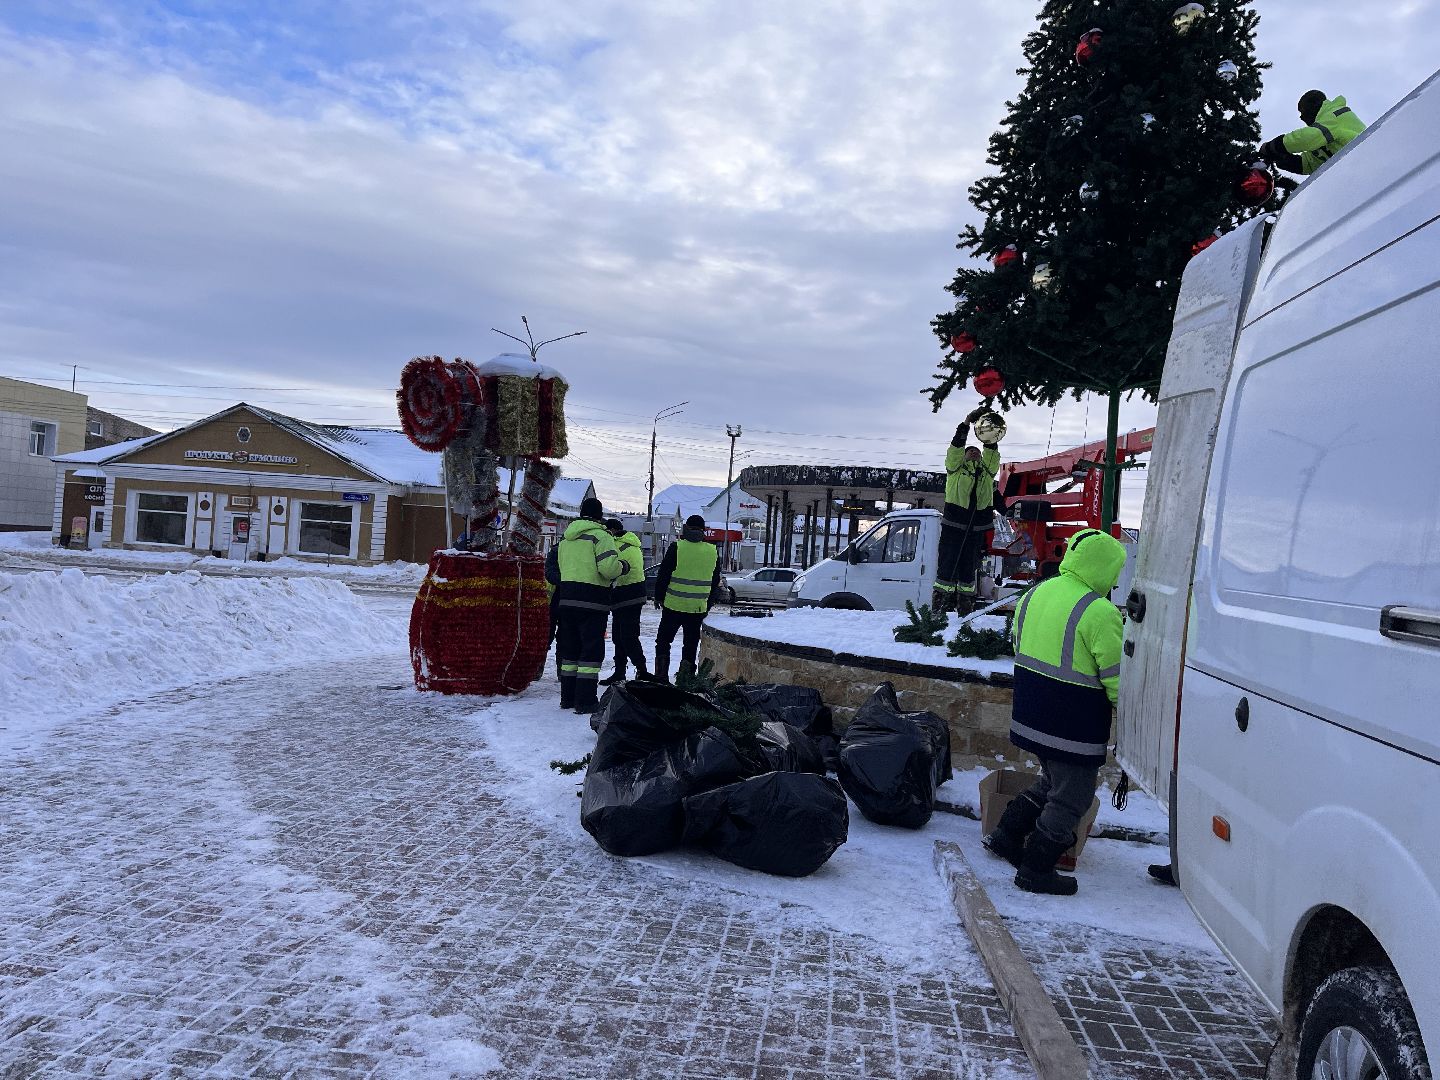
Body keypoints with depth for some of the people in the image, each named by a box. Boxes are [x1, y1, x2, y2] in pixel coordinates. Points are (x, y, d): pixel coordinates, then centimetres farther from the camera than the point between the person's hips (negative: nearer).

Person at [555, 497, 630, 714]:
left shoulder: (566, 538, 16)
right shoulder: (600, 536, -9)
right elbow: (609, 567, -19)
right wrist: (623, 567, -1)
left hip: (566, 598, 8)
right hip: (592, 602, -7)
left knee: (570, 648, 15)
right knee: (592, 650, -3)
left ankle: (567, 697, 20)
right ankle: (585, 700, -6)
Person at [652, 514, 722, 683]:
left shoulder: (677, 547, -9)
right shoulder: (713, 551, 3)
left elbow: (663, 576, -6)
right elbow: (715, 582, 12)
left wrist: (658, 597, 7)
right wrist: (708, 605, 21)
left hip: (674, 605, -2)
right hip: (698, 608, 3)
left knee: (663, 640, 11)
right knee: (691, 644, 11)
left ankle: (661, 676, 9)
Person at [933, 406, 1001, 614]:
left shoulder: (987, 470, 19)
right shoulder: (956, 467, 10)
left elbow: (992, 452, 7)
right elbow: (956, 447, -3)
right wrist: (967, 422, -8)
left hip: (977, 528, 4)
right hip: (953, 525, -4)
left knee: (970, 566, 8)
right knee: (948, 565, -6)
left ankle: (965, 610, 14)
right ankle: (939, 609, -4)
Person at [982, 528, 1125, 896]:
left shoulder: (1034, 594, 5)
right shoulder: (1099, 613, -19)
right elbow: (1118, 679, -16)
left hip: (1030, 718, 8)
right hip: (1074, 728, -8)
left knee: (1052, 783, 27)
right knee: (1070, 799, 8)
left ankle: (1006, 837, 31)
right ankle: (1035, 871, 16)